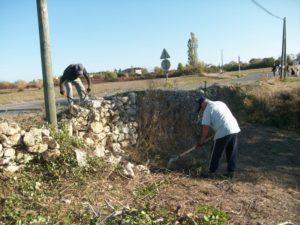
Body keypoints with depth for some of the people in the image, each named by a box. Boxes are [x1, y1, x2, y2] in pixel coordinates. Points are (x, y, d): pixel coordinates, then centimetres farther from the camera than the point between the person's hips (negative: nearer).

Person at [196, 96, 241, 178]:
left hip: (223, 132, -7)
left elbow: (205, 128, -2)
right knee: (232, 152, 14)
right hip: (234, 128, 8)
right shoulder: (220, 103, 22)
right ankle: (231, 171, 19)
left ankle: (211, 172, 17)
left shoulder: (208, 110, -1)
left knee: (216, 153, 6)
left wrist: (201, 141, 7)